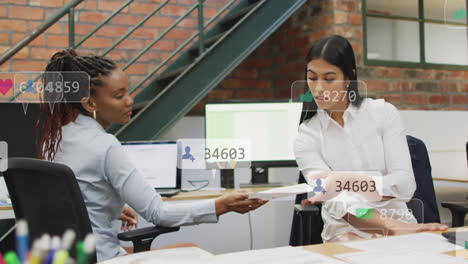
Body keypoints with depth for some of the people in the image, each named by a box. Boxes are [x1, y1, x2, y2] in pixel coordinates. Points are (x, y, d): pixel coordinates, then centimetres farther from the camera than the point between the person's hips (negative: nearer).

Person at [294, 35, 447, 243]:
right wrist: (391, 227, -29)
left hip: (398, 222, 0)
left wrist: (348, 181, -23)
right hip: (345, 231, 0)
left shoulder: (383, 113, 1)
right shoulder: (306, 137, -1)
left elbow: (404, 185, -8)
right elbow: (337, 204, -14)